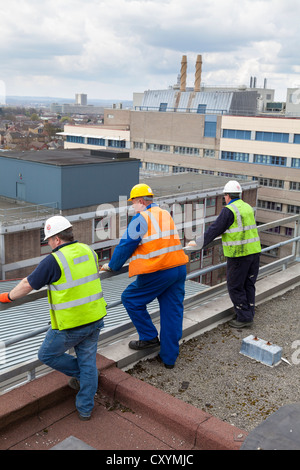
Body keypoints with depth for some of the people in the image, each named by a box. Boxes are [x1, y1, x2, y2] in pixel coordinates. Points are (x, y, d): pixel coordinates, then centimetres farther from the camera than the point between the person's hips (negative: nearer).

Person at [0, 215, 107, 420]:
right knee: (88, 362, 16)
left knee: (47, 355, 18)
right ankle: (85, 408, 25)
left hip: (70, 325, -6)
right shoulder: (88, 251, 3)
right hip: (94, 318, 7)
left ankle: (80, 375, 26)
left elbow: (28, 284, -5)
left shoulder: (53, 261, -17)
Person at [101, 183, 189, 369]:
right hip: (179, 268, 8)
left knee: (131, 299, 12)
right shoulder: (166, 215, 16)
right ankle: (169, 357, 19)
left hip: (156, 274, -8)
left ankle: (149, 337, 17)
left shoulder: (141, 218, -7)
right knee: (173, 311, 11)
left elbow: (126, 245, -5)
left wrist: (112, 265, 10)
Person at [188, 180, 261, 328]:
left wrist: (198, 242, -4)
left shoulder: (229, 210, -11)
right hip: (254, 251, 8)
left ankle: (244, 317, 5)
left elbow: (215, 229, -11)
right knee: (248, 284, 15)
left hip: (239, 255, -8)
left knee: (235, 287, 2)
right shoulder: (248, 208, 13)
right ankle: (249, 313, 22)